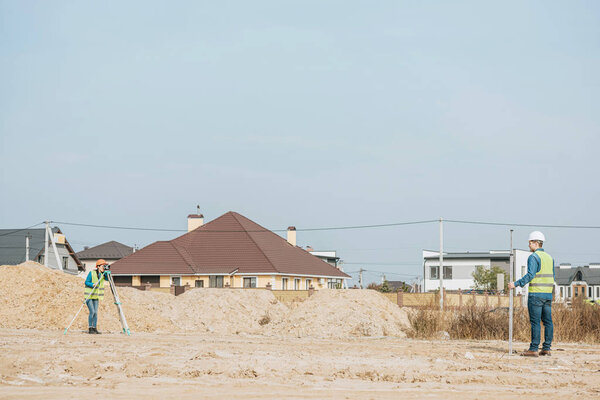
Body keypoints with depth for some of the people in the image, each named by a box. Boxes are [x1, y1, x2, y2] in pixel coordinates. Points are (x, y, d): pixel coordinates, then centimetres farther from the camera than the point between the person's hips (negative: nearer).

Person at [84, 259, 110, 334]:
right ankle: (90, 328, -7)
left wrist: (107, 273, -28)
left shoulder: (103, 274, 5)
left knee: (95, 312, 0)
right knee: (92, 311, -13)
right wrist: (93, 284, -25)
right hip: (89, 296, -5)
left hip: (96, 297, 5)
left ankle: (94, 328, 3)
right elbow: (86, 282, -9)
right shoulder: (92, 273, -9)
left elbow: (107, 278, -11)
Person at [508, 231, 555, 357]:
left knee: (535, 322, -8)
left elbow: (530, 275, -20)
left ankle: (533, 349, -9)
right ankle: (546, 348, 8)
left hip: (536, 294, -8)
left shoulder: (533, 257, -10)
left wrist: (516, 284, -17)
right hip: (548, 294, 8)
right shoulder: (549, 257, 16)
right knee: (547, 321, 7)